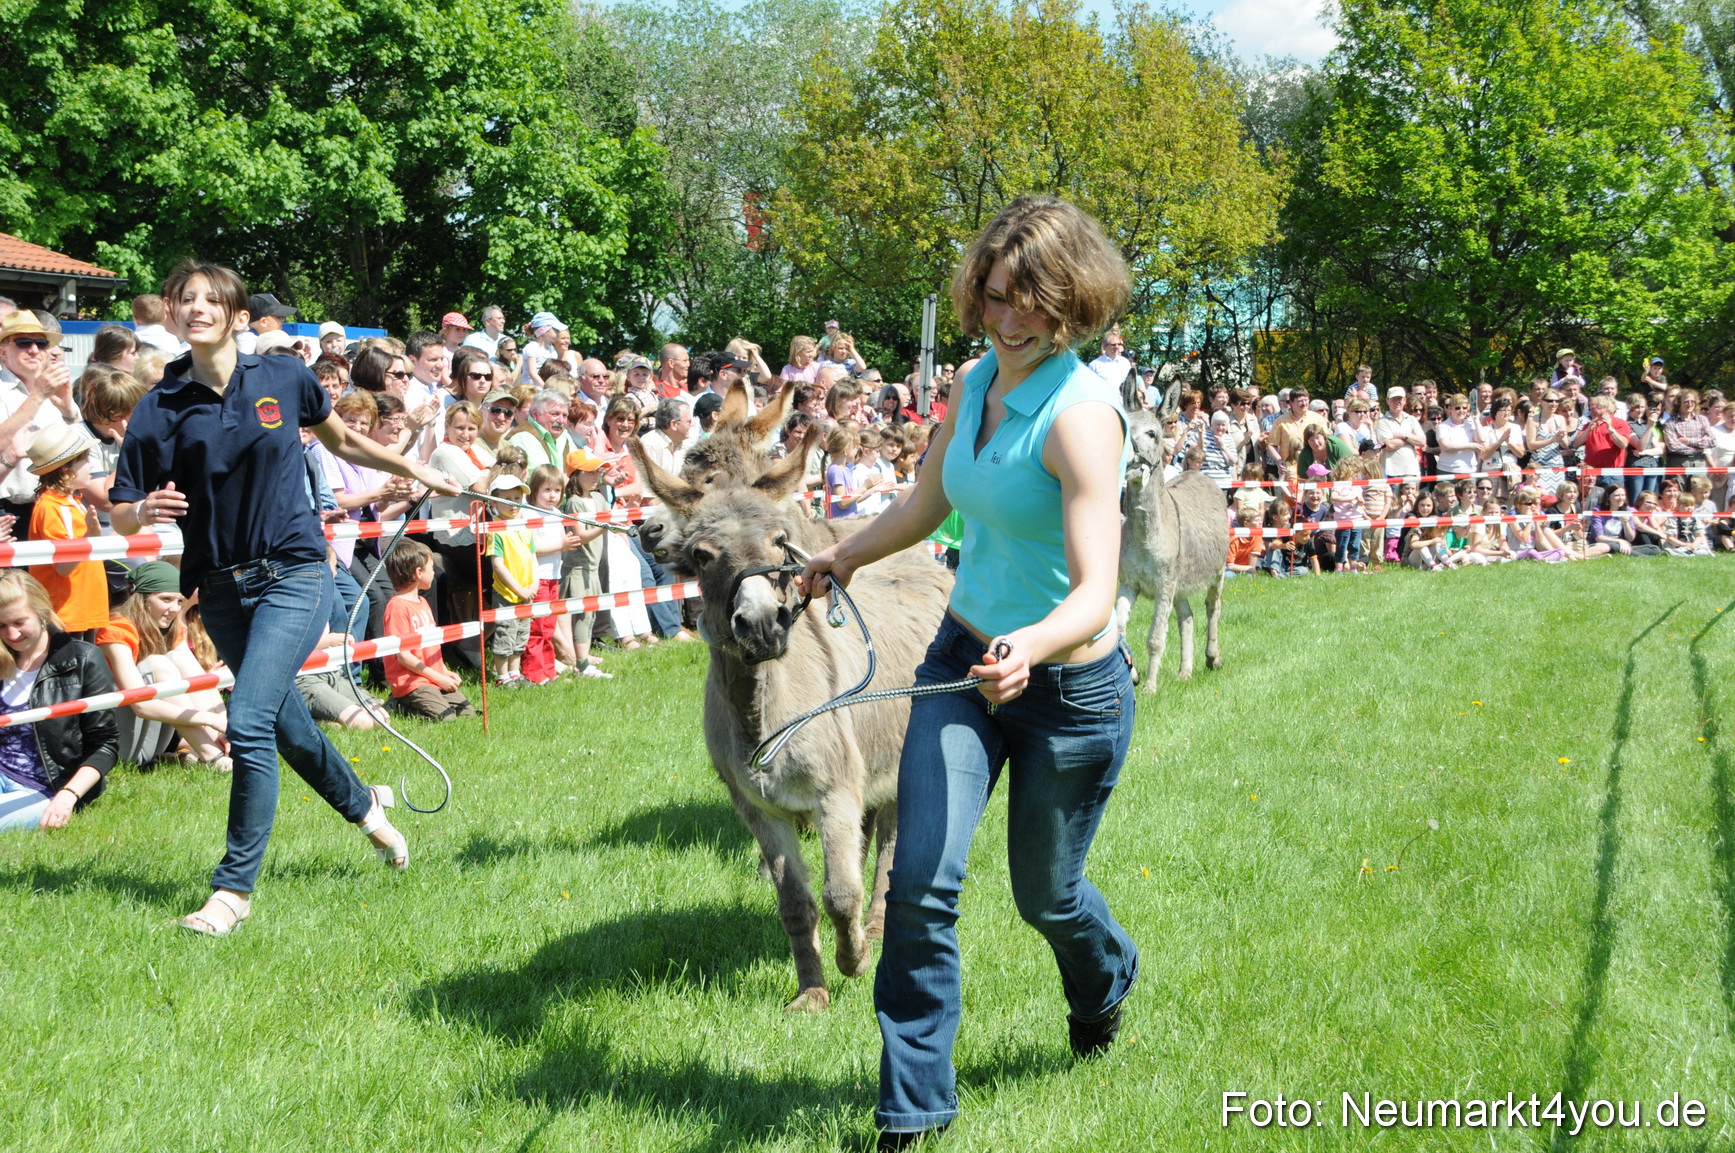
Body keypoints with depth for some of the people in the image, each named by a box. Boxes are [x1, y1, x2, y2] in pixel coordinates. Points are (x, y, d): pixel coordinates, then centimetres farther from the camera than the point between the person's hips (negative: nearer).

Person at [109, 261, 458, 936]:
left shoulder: (285, 379, -3)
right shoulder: (160, 407, -4)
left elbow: (342, 441, 17)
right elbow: (119, 514, -5)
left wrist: (414, 470, 21)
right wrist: (145, 511, -27)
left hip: (293, 575, -3)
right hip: (221, 588, 3)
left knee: (248, 722, -17)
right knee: (285, 723, 17)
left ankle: (235, 888, -7)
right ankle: (364, 807, 46)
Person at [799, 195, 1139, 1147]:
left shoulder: (1081, 413, -23)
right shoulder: (979, 382, -1)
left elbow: (1096, 590, -32)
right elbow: (925, 505, 18)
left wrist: (1032, 646, -52)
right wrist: (839, 559, 31)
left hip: (1069, 686, -5)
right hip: (962, 659, 5)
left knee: (1045, 893, 15)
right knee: (921, 881, -9)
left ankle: (1106, 982, 53)